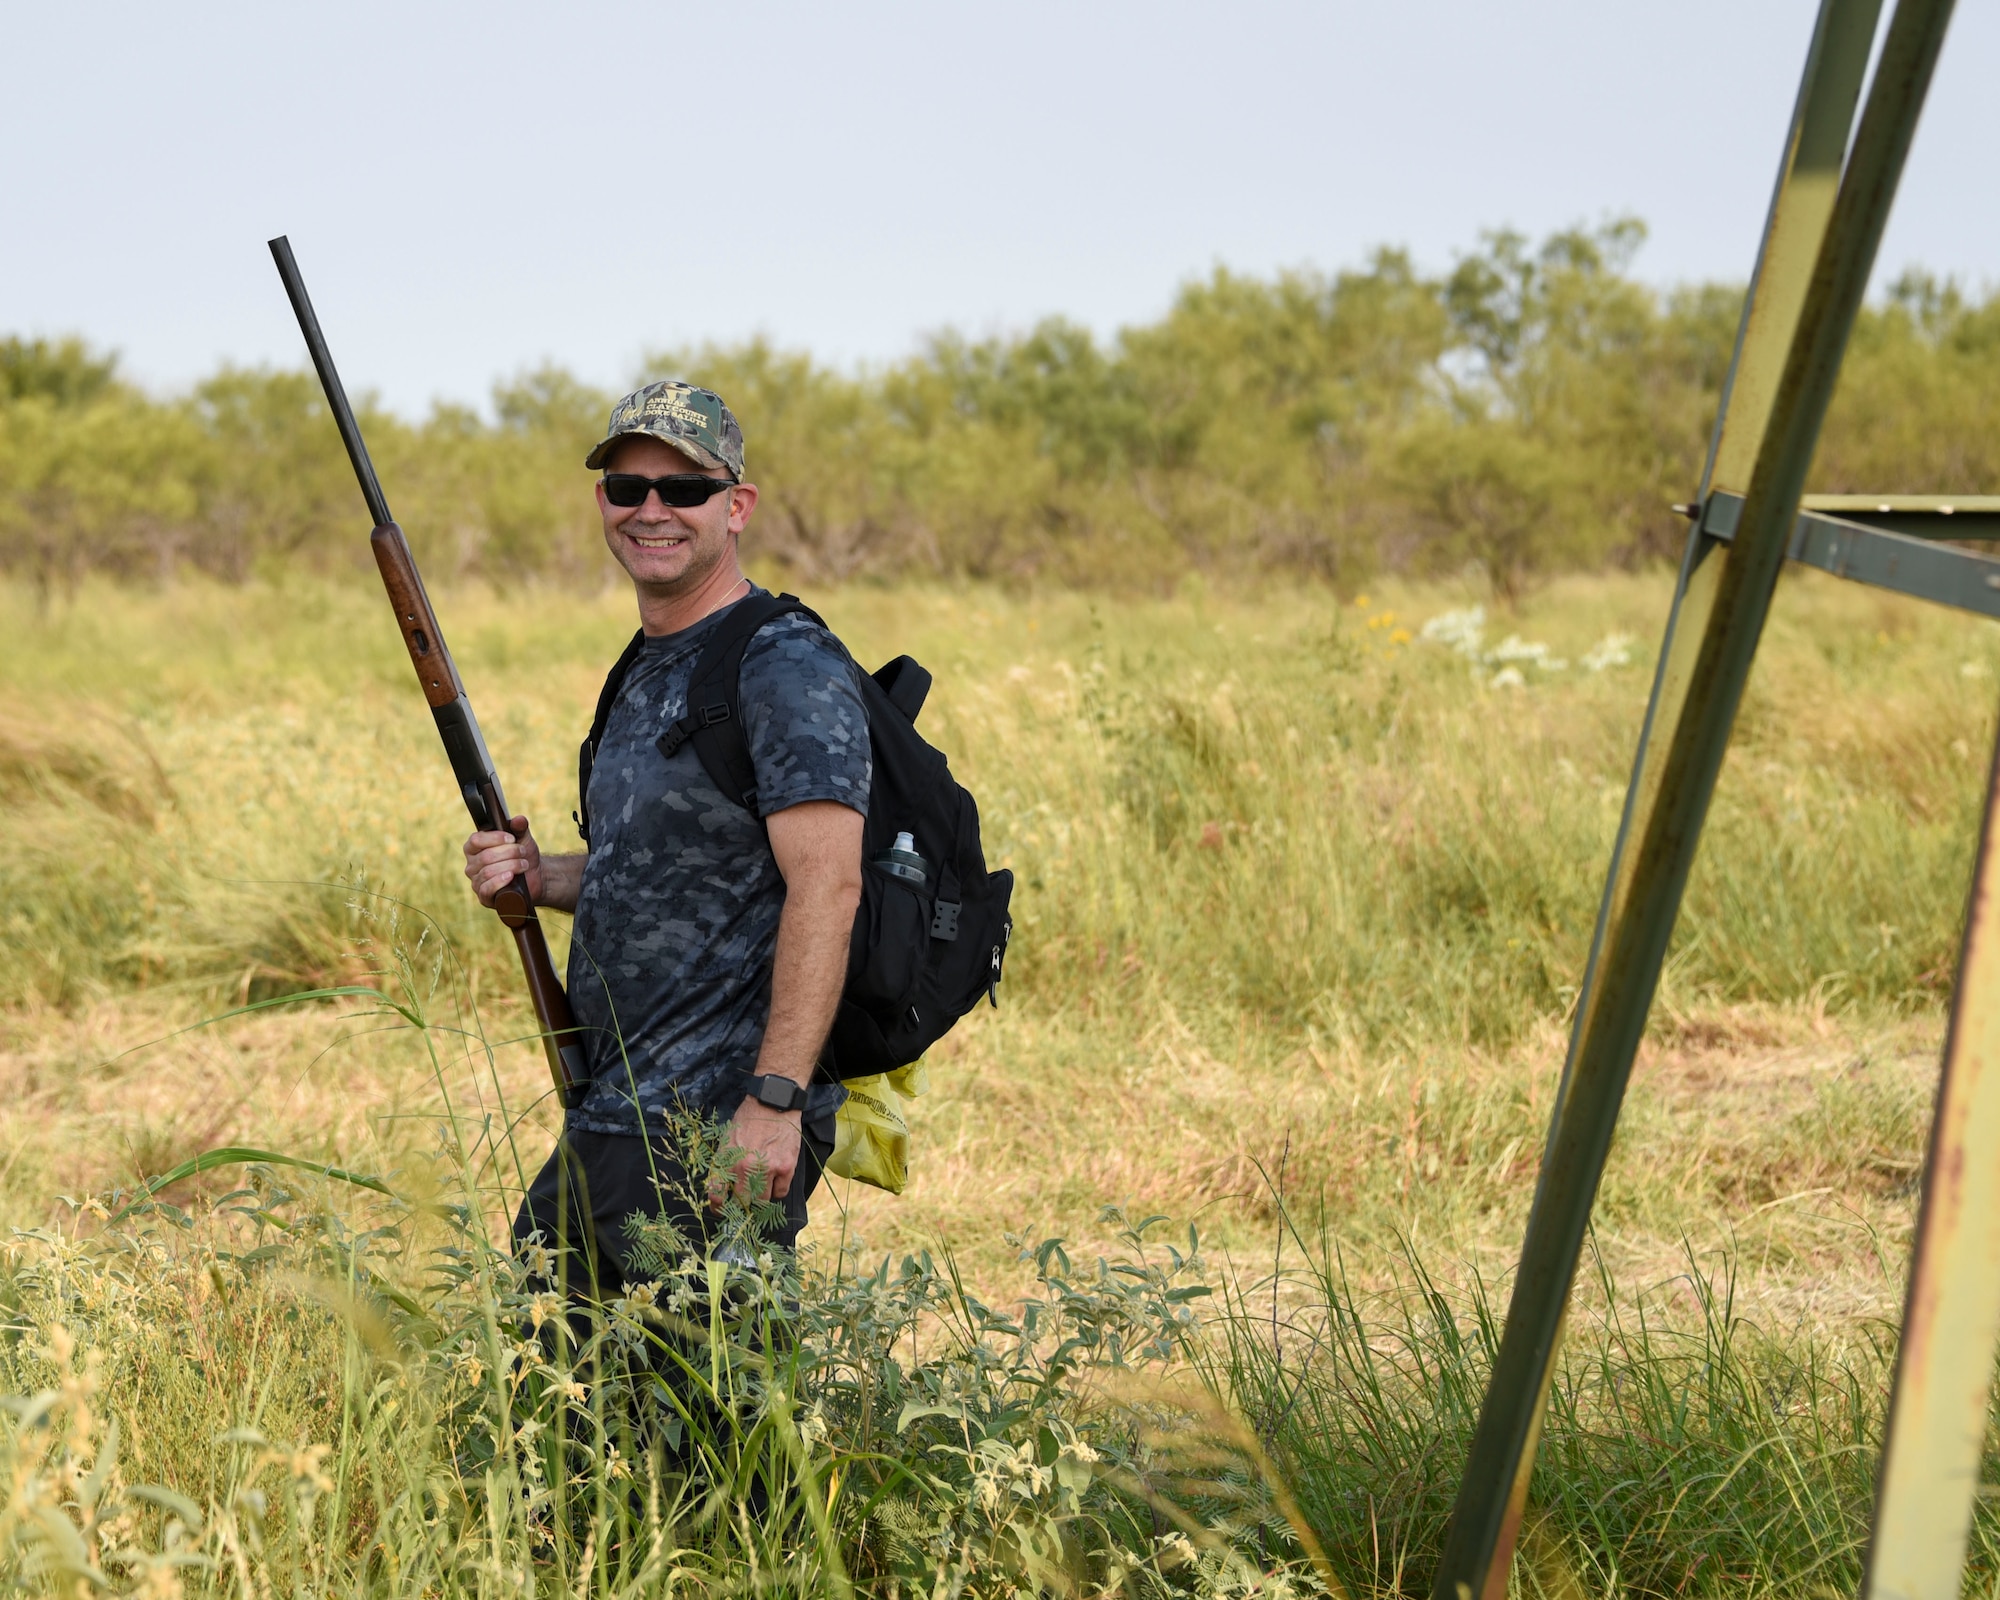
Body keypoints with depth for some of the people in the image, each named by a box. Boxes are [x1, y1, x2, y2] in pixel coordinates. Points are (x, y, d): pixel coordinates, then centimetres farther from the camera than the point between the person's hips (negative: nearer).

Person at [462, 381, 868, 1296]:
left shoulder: (789, 670, -13)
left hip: (720, 1133, -10)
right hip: (611, 1120, 10)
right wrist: (541, 878, 7)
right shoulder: (647, 671, 17)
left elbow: (826, 888, -22)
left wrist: (775, 1098, -28)